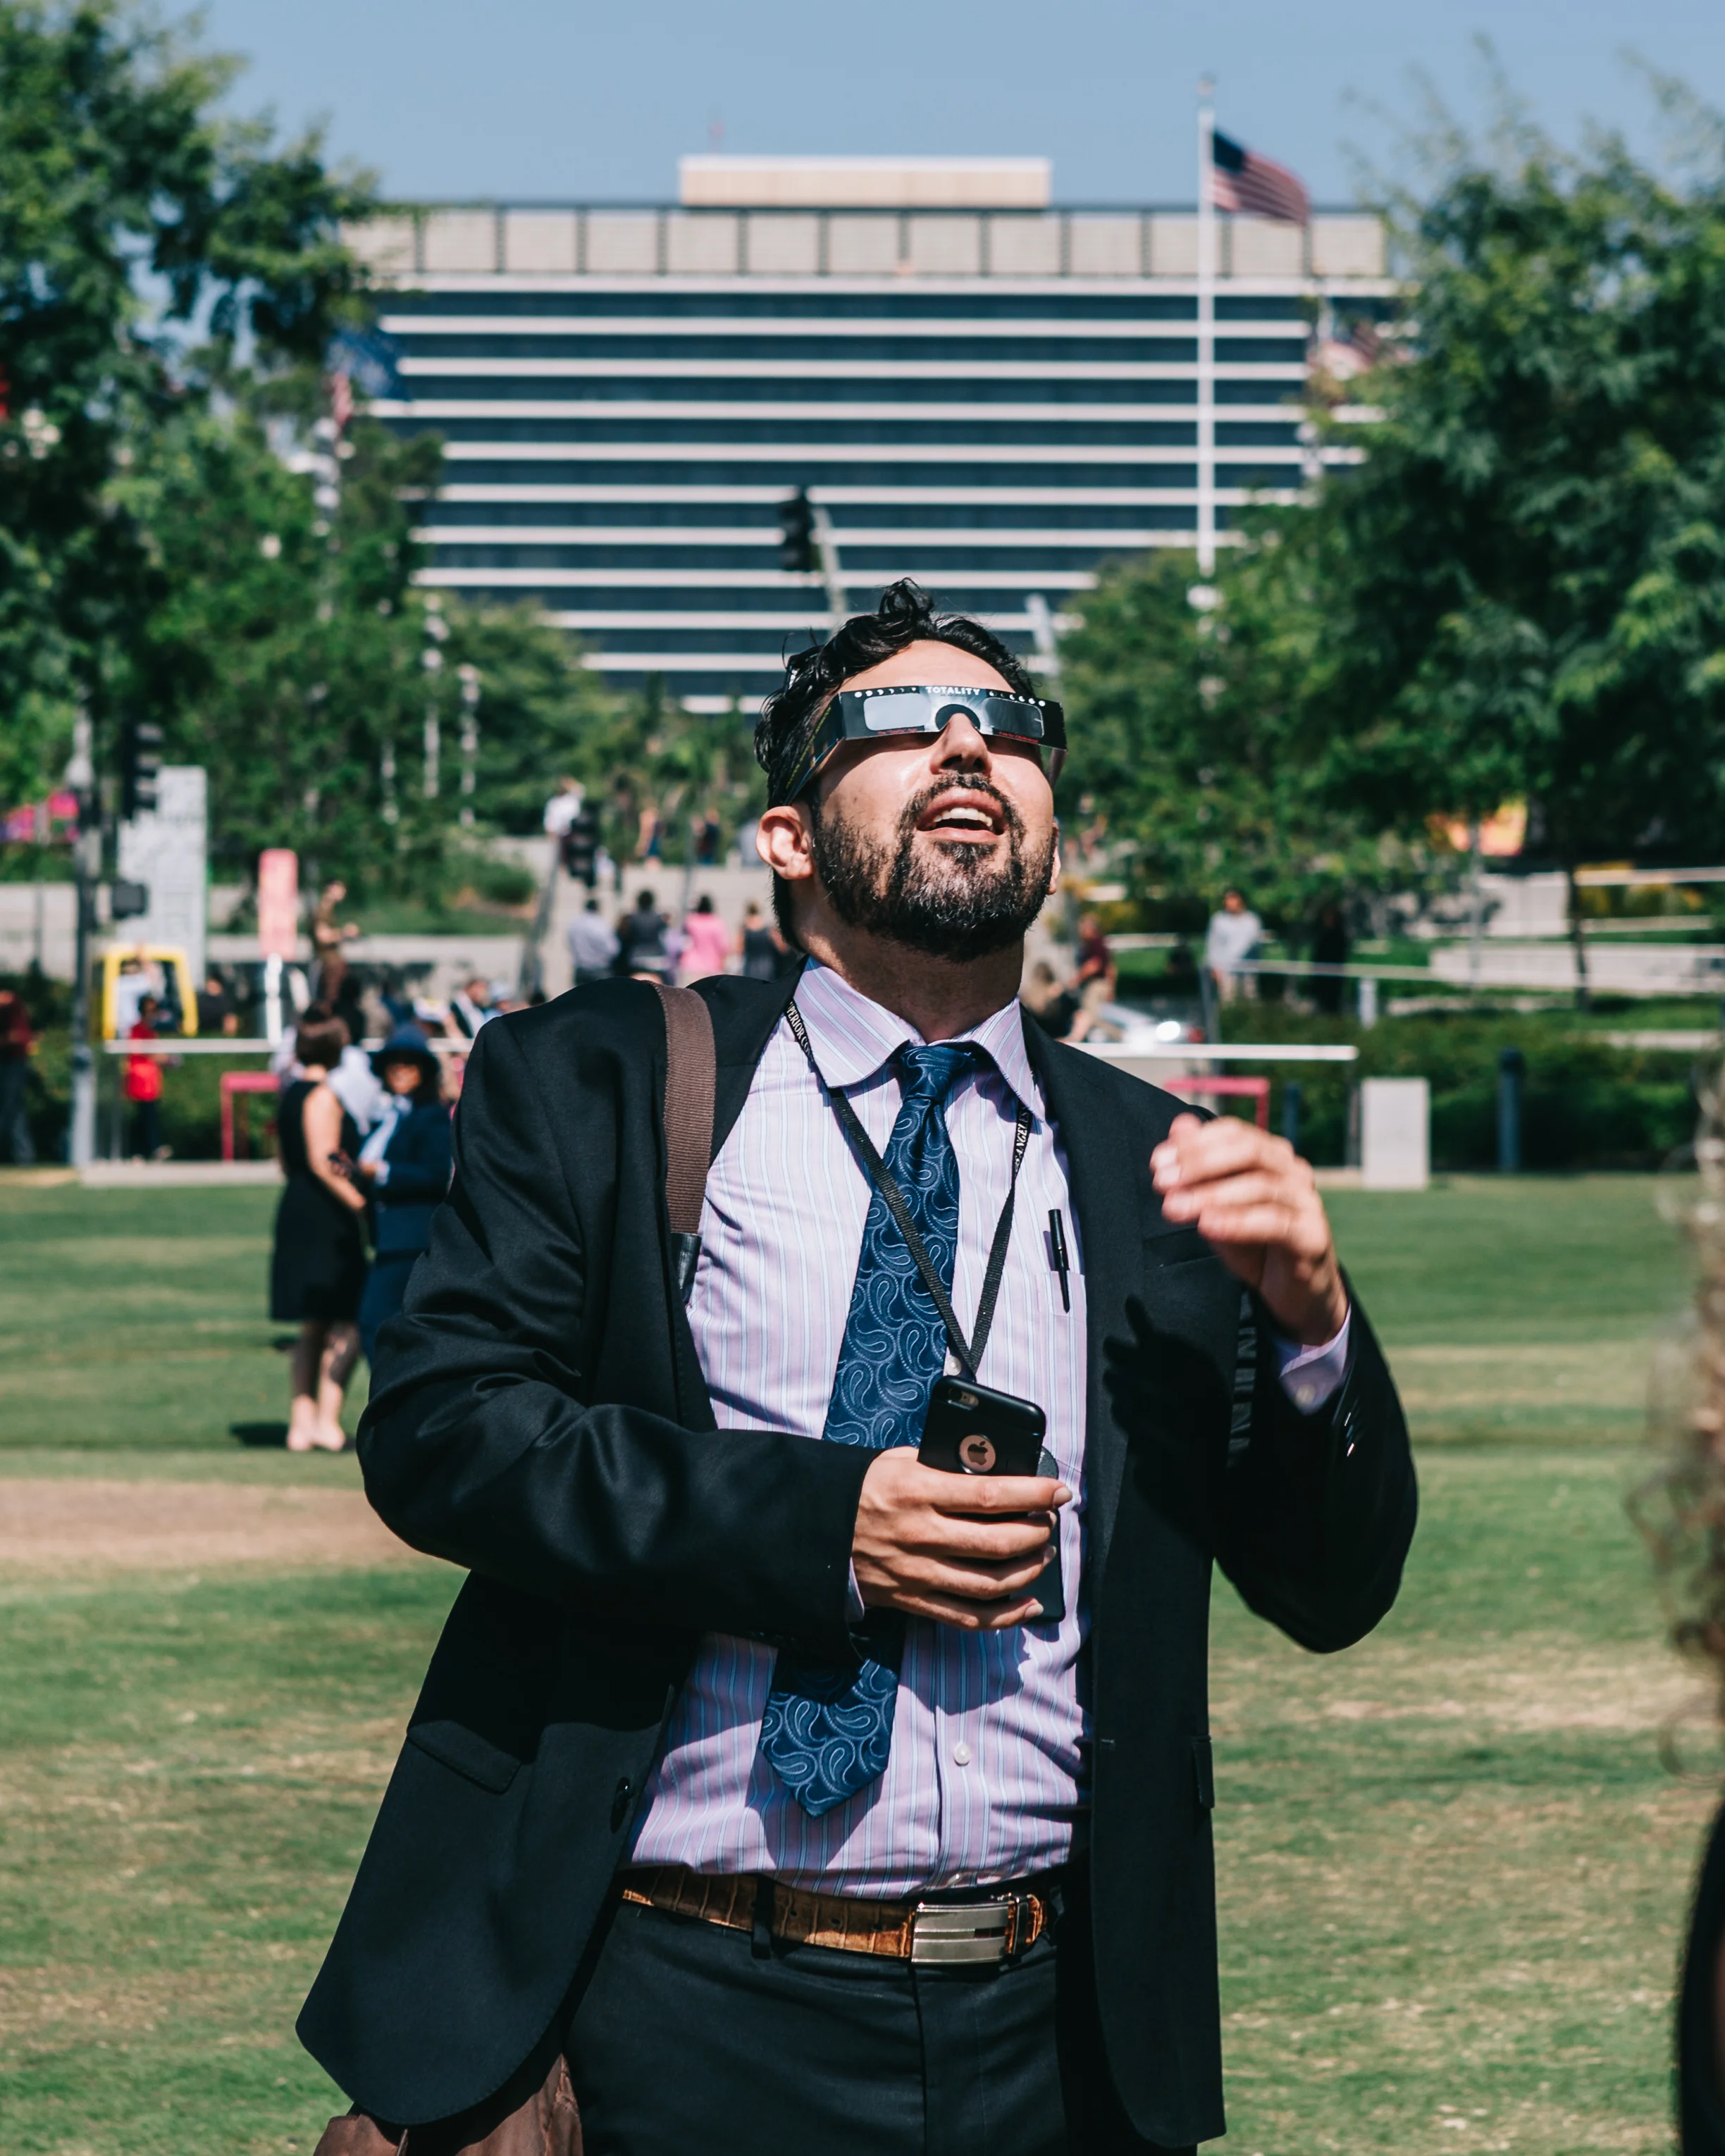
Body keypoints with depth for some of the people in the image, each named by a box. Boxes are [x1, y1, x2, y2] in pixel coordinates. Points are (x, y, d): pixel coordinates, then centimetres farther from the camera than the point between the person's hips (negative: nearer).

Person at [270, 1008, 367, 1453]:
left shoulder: (291, 1095, 15)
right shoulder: (323, 1096, -12)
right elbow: (322, 1162, -19)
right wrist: (361, 1204, -17)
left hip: (296, 1212, 9)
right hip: (326, 1216, -9)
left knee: (313, 1326, 12)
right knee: (348, 1321, -7)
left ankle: (302, 1422, 11)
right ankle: (327, 1420, -11)